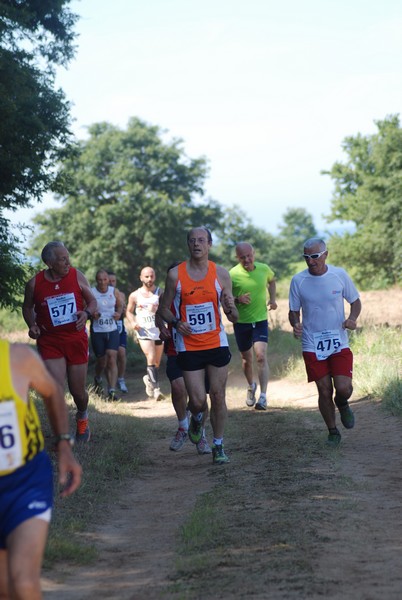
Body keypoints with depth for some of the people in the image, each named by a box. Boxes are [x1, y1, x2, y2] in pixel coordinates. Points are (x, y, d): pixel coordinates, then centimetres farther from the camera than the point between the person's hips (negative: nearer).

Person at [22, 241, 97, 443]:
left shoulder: (77, 276, -4)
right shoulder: (35, 283, -6)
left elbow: (92, 301, 6)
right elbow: (27, 307, 11)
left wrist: (86, 313, -15)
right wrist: (32, 325, -6)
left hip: (76, 340, 1)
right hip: (49, 341, -1)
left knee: (78, 390, 11)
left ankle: (82, 418, 44)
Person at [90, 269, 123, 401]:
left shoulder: (114, 292, 3)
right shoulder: (91, 293, -6)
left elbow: (120, 305, 18)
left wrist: (118, 313, -3)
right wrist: (92, 314, -23)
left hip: (112, 330, 1)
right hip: (97, 331, -1)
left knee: (112, 358, -14)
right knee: (101, 360, 7)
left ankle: (112, 391, -16)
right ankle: (97, 379, 43)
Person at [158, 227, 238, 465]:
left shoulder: (221, 274, 0)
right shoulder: (175, 274, -2)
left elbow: (234, 318, 3)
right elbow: (165, 309, 7)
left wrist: (231, 308, -21)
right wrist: (176, 322, -14)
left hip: (217, 344, 1)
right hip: (188, 346, -1)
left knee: (218, 397, 2)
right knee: (197, 400, -4)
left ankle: (219, 446, 17)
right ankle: (197, 419, 32)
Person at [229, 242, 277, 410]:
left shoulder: (264, 269, -4)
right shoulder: (232, 275, -13)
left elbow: (272, 280, 20)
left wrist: (272, 299, 8)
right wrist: (237, 299, -24)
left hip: (260, 320, 0)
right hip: (241, 322, 0)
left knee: (261, 356, -16)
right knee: (246, 358, 14)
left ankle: (263, 396, -16)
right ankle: (251, 387, 42)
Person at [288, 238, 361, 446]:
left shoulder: (340, 275, -3)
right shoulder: (298, 281, -3)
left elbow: (355, 302, 9)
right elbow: (293, 311, 6)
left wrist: (352, 319, -12)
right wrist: (295, 324, -17)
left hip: (339, 343, 0)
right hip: (312, 345, 0)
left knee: (343, 388, -13)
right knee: (324, 391, 2)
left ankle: (342, 404, 24)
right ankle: (333, 432, 21)